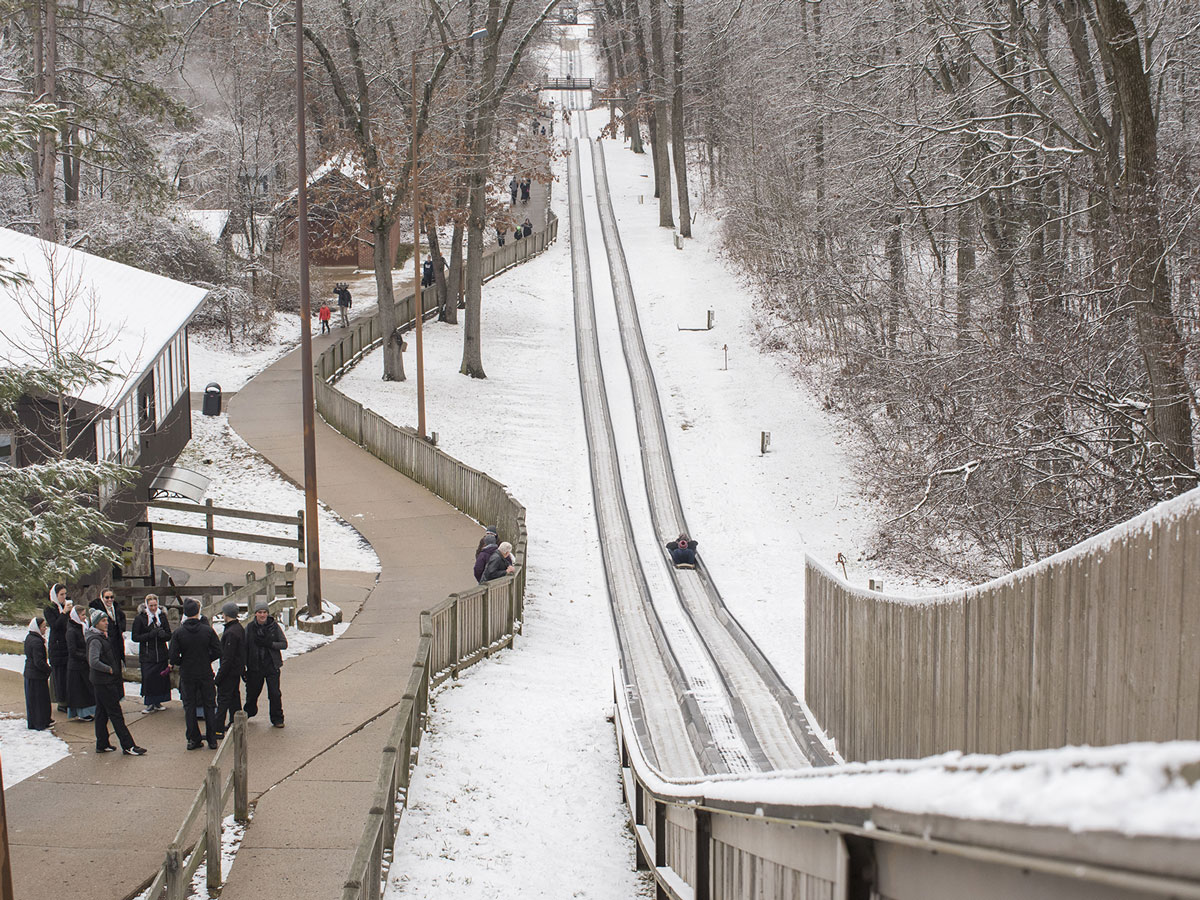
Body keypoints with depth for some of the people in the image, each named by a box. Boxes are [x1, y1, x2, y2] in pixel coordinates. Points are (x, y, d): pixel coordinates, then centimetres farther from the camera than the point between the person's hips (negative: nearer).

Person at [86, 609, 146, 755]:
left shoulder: (102, 638, 13)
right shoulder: (95, 640, -18)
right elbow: (94, 662, -29)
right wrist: (109, 669, -18)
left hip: (103, 682, 10)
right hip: (104, 682, -10)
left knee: (102, 713, 13)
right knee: (116, 714, -8)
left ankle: (102, 745, 19)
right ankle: (128, 746, -7)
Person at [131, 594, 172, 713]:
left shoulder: (162, 616, 6)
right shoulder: (140, 618, -3)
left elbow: (169, 635, 6)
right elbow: (135, 637, -6)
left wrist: (162, 634, -17)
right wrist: (151, 634, -18)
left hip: (161, 654, 3)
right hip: (147, 655, -3)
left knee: (161, 678, 3)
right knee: (148, 678, -7)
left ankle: (157, 702, 18)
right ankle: (150, 704, 3)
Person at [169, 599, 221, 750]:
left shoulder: (178, 633, -10)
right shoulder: (208, 630, -8)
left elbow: (173, 658, -12)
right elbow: (217, 652, -7)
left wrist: (180, 664, 10)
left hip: (187, 675, -1)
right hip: (206, 674, 1)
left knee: (189, 707, 10)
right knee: (209, 706, 11)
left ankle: (193, 740, 10)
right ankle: (212, 740, 11)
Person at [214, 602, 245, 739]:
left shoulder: (231, 633, -23)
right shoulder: (240, 628, 9)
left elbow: (227, 657, -24)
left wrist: (219, 675, -21)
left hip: (230, 671, -10)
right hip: (238, 670, 10)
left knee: (223, 698, -9)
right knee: (234, 696, 20)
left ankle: (218, 730, -10)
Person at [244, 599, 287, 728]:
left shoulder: (274, 626, -3)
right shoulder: (250, 628, -1)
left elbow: (284, 644, -2)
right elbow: (244, 647, 4)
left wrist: (269, 644, -18)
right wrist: (243, 666, 1)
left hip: (272, 666, -1)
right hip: (255, 667, 1)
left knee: (275, 693, -5)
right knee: (252, 692, 13)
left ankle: (277, 719, 9)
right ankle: (249, 712, 39)